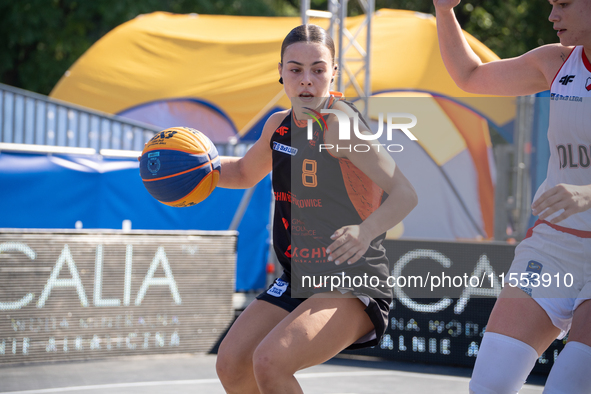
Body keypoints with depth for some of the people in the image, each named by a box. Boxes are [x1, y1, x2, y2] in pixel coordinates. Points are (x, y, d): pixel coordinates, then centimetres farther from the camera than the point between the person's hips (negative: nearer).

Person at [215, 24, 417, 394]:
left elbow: (405, 194, -26)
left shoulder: (338, 124, -18)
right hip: (298, 279, 8)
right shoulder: (280, 125, 6)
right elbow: (245, 172, 28)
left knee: (270, 362, -26)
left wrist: (366, 231, -45)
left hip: (354, 283, -8)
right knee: (232, 364, 5)